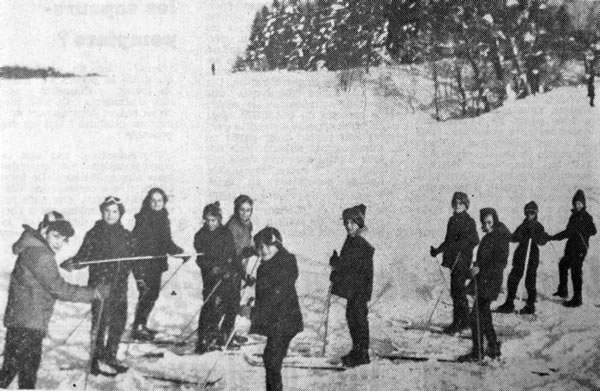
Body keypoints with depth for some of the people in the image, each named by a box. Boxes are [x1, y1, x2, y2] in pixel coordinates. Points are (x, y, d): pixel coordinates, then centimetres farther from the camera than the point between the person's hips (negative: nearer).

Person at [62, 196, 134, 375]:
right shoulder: (94, 234, -4)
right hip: (100, 284, -5)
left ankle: (110, 357, 27)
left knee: (119, 322, 10)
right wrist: (73, 263, -26)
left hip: (120, 285, 5)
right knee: (101, 322, -6)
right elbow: (84, 256, -7)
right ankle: (97, 362, 7)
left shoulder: (126, 236, 9)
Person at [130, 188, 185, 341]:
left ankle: (142, 325, 20)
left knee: (153, 294, 9)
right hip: (143, 263, -7)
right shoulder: (142, 218, -9)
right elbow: (135, 241, -15)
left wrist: (180, 252, 14)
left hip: (157, 263, 7)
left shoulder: (163, 218, 13)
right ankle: (137, 328, -5)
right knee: (147, 293, -12)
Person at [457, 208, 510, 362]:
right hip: (482, 280, 10)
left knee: (477, 316, -8)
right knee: (484, 315, 16)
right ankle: (493, 348, 27)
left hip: (490, 282, -10)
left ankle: (477, 352, -2)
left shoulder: (500, 237, -14)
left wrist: (481, 269, -23)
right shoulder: (489, 237, 14)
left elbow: (500, 263, -20)